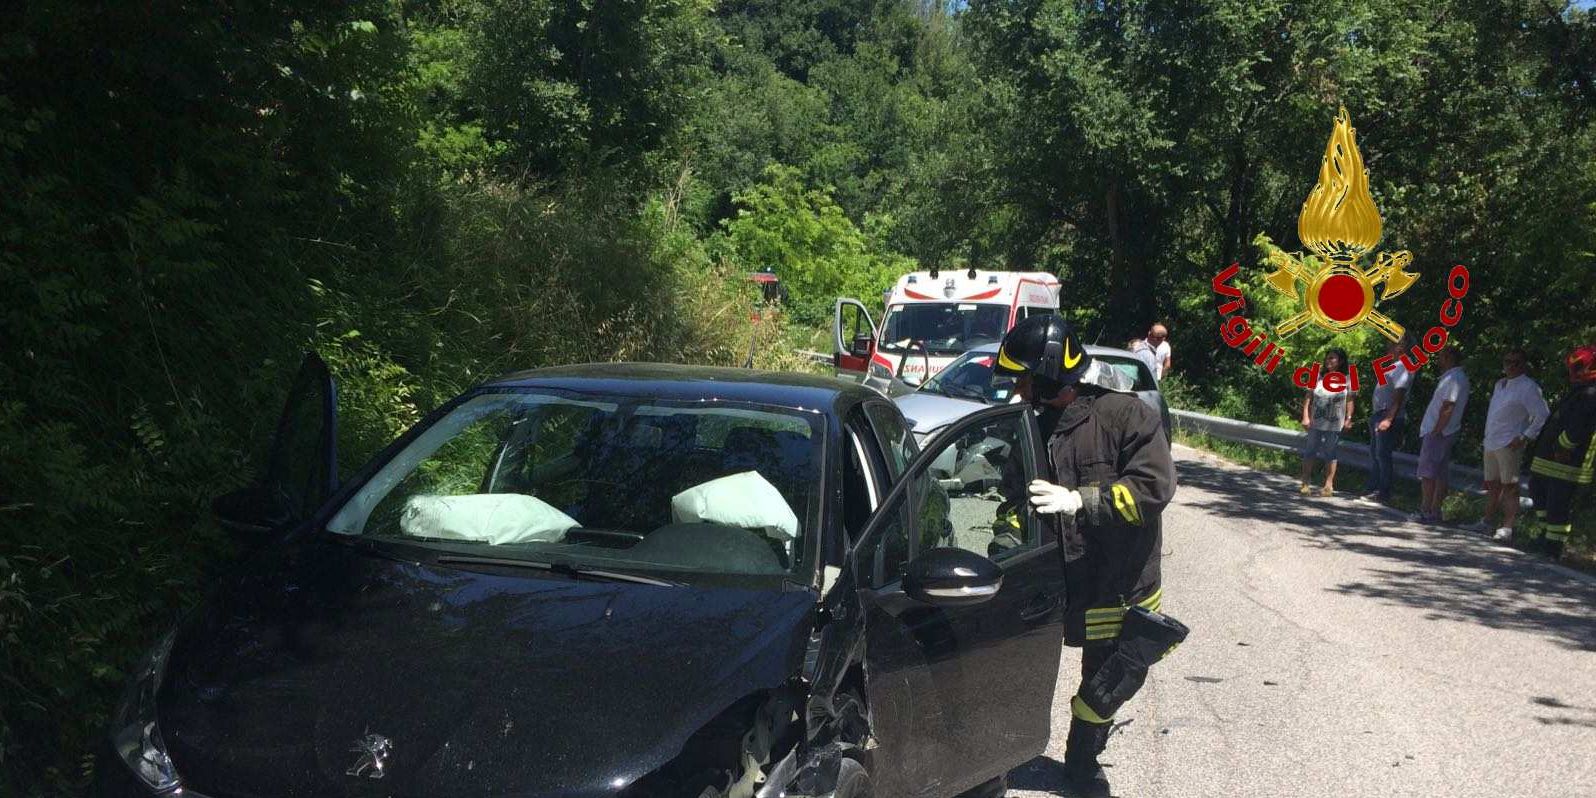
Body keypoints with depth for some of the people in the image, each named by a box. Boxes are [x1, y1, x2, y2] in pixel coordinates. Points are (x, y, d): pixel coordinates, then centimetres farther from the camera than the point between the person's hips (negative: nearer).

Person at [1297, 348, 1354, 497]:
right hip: (1315, 423, 2)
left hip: (1334, 425, -2)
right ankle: (1305, 483, 9)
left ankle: (1328, 485, 12)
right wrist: (1306, 417, -4)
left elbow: (1349, 401, 3)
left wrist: (1348, 419, -5)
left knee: (1330, 454, 4)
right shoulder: (1318, 377, 3)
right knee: (1309, 452, 2)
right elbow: (1308, 397, 3)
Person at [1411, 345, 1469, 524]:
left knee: (1427, 473, -6)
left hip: (1437, 433, -10)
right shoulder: (1458, 377, 17)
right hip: (1447, 433, 10)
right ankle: (1434, 511, 14)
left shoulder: (1453, 378, -16)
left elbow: (1447, 408, -22)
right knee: (1440, 474, 11)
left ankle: (1426, 512, -5)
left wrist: (1436, 431, -20)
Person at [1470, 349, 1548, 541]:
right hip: (1491, 443, 8)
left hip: (1509, 445, -8)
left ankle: (1507, 527, -10)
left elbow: (1543, 416, -13)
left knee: (1509, 487, -8)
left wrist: (1525, 437, -15)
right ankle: (1486, 521, 23)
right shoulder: (1499, 384, 16)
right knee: (1492, 485, 14)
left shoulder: (1528, 387, -9)